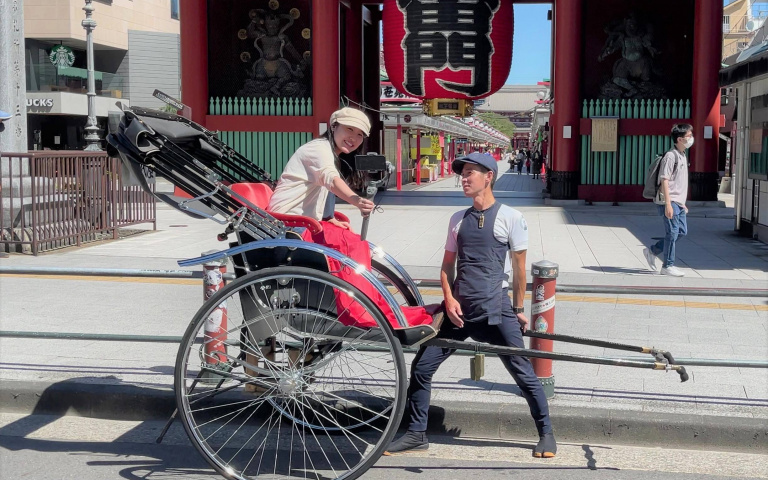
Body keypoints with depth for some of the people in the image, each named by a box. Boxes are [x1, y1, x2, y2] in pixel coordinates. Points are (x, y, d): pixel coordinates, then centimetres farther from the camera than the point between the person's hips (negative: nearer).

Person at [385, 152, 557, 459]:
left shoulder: (510, 217, -3)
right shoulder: (458, 219, 10)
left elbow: (519, 267, 1)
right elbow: (447, 266, 13)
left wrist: (518, 310, 4)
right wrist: (449, 299, -2)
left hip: (495, 310, -4)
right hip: (458, 310, 5)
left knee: (524, 374, 2)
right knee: (421, 367, 2)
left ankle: (546, 433, 21)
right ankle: (416, 434, 17)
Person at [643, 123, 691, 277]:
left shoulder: (683, 156, 16)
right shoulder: (671, 156, -13)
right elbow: (664, 180, -18)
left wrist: (683, 204, 24)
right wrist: (668, 204, -23)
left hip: (678, 202, 9)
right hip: (670, 201, -9)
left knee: (682, 231, 11)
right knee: (672, 232, -5)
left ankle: (652, 251, 21)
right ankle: (668, 266, 5)